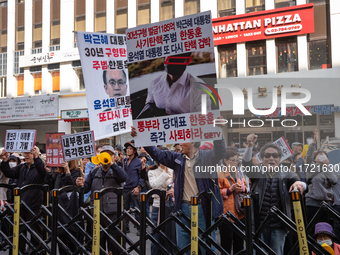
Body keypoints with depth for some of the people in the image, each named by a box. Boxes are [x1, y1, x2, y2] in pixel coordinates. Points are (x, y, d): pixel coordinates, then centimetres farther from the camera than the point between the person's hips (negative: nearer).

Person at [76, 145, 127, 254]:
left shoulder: (116, 171, 4)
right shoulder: (94, 172, 14)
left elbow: (123, 178, -19)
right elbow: (86, 188, 8)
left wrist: (111, 164, -22)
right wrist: (82, 184, -15)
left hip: (113, 212, -3)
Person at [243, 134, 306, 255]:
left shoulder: (286, 174, 7)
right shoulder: (258, 172, 3)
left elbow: (303, 185, -7)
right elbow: (246, 165, -18)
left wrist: (299, 183, -33)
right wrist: (249, 146, -36)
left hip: (278, 226, 1)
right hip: (258, 224, -1)